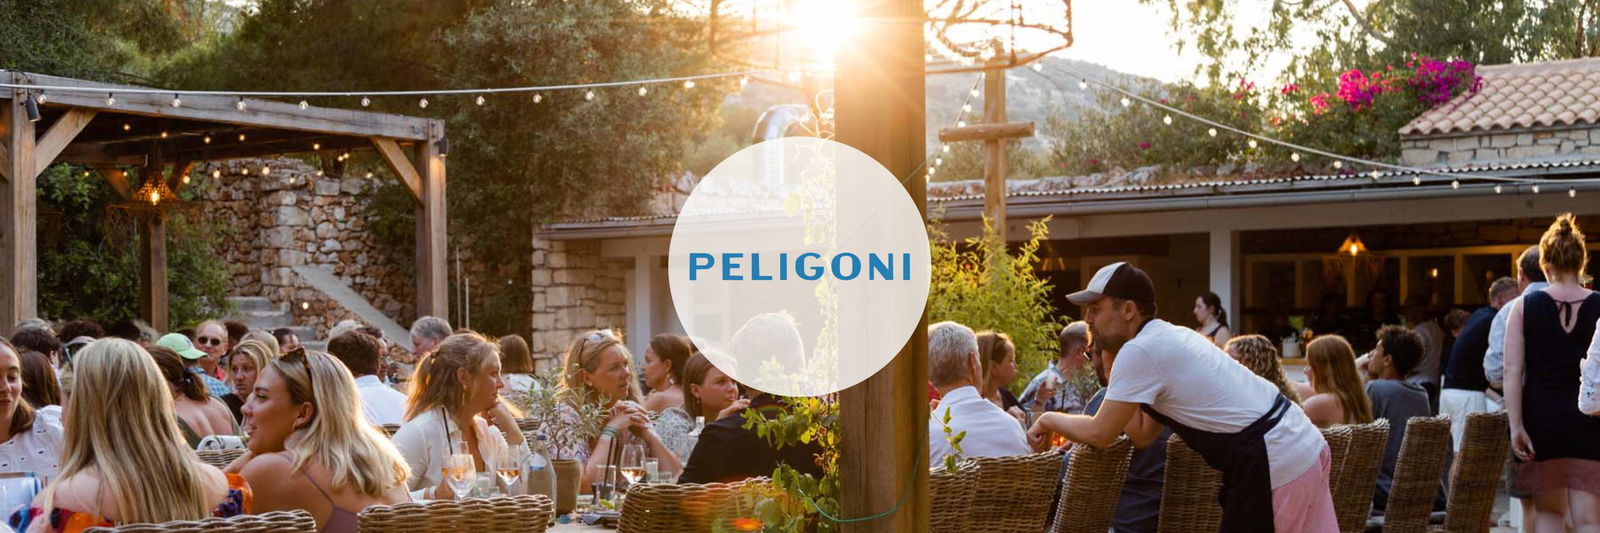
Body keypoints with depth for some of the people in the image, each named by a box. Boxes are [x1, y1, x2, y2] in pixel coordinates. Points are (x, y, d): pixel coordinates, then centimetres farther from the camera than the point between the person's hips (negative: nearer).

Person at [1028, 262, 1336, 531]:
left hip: (1273, 467, -9)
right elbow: (1141, 436, 15)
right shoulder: (1171, 337, 16)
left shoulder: (1139, 351, -12)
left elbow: (1099, 435, -11)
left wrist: (1050, 420, 7)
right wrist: (1108, 355, 16)